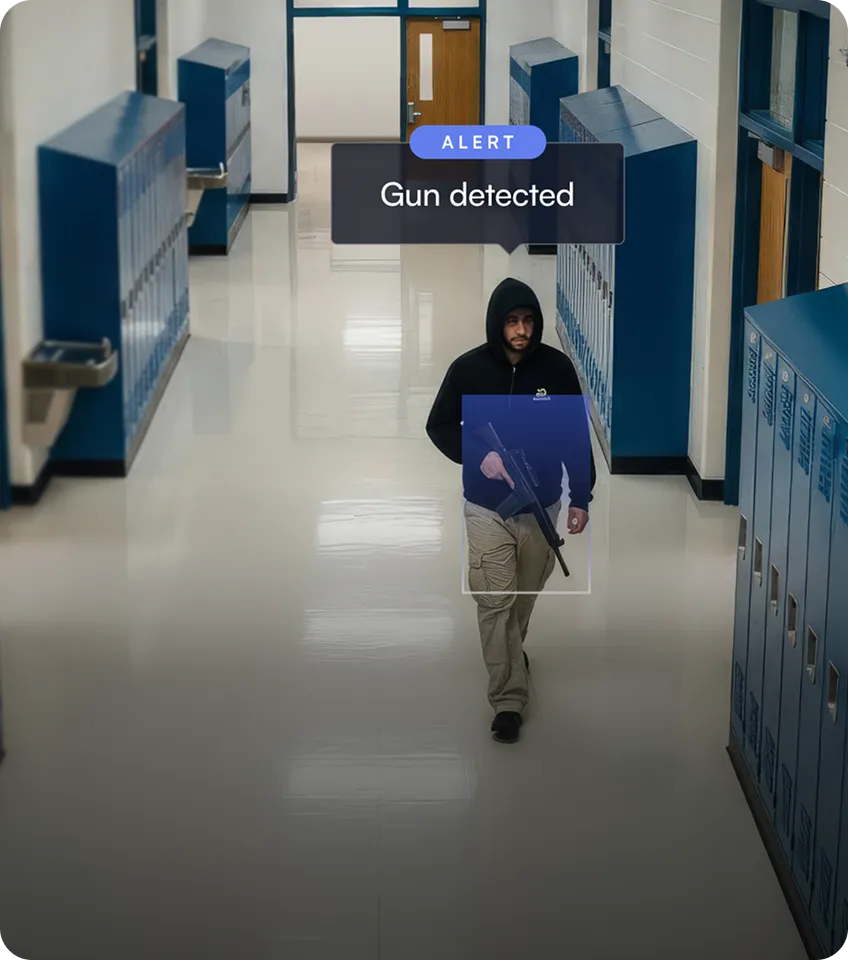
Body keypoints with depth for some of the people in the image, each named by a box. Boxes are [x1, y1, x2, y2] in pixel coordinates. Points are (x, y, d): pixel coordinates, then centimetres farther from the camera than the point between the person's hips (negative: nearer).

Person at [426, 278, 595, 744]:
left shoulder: (556, 367, -10)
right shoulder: (468, 369, -13)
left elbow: (577, 434, -1)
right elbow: (439, 426, -1)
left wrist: (581, 497, -3)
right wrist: (479, 456, -18)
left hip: (542, 504, 2)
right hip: (487, 507, -2)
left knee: (527, 592, 19)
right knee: (494, 600, -4)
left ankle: (509, 651, 48)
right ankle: (509, 698, 4)